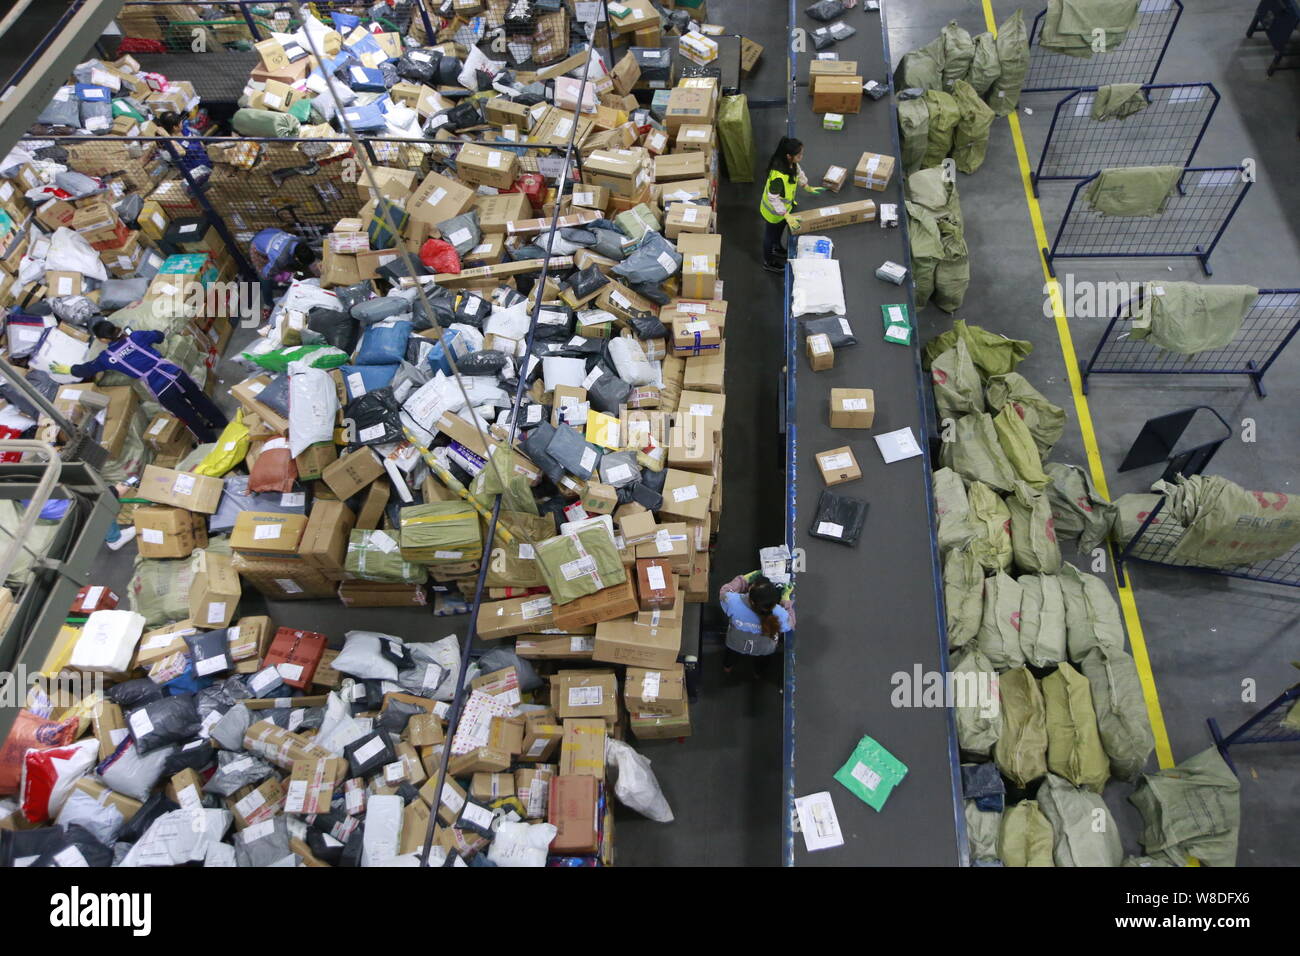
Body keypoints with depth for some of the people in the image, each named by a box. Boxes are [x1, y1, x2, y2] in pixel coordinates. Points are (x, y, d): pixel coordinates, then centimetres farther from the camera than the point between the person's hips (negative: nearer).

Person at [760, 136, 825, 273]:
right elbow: (773, 198, -34)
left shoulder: (791, 163, -18)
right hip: (773, 211, -8)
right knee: (771, 234, 19)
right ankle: (768, 262, 44)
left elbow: (798, 171, 6)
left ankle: (777, 249, 62)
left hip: (784, 206, 8)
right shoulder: (778, 175, -44)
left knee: (780, 228, 33)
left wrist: (807, 187, 14)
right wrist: (786, 216, -32)